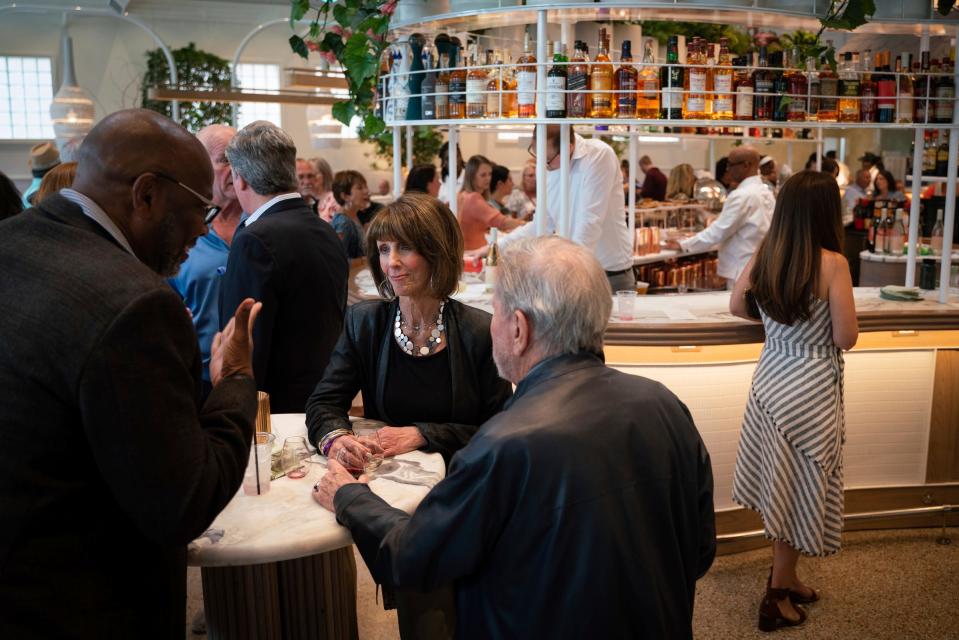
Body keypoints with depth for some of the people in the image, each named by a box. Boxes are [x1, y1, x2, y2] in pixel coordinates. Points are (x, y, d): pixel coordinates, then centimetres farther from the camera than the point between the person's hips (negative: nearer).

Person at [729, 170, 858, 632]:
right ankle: (778, 598, 19)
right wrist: (819, 322, 4)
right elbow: (845, 339, -15)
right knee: (798, 488, 7)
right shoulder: (831, 263, -18)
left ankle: (785, 577, 33)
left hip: (771, 375, 6)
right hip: (810, 385, -6)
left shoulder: (765, 255, -1)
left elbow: (737, 306, 12)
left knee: (784, 485, 18)